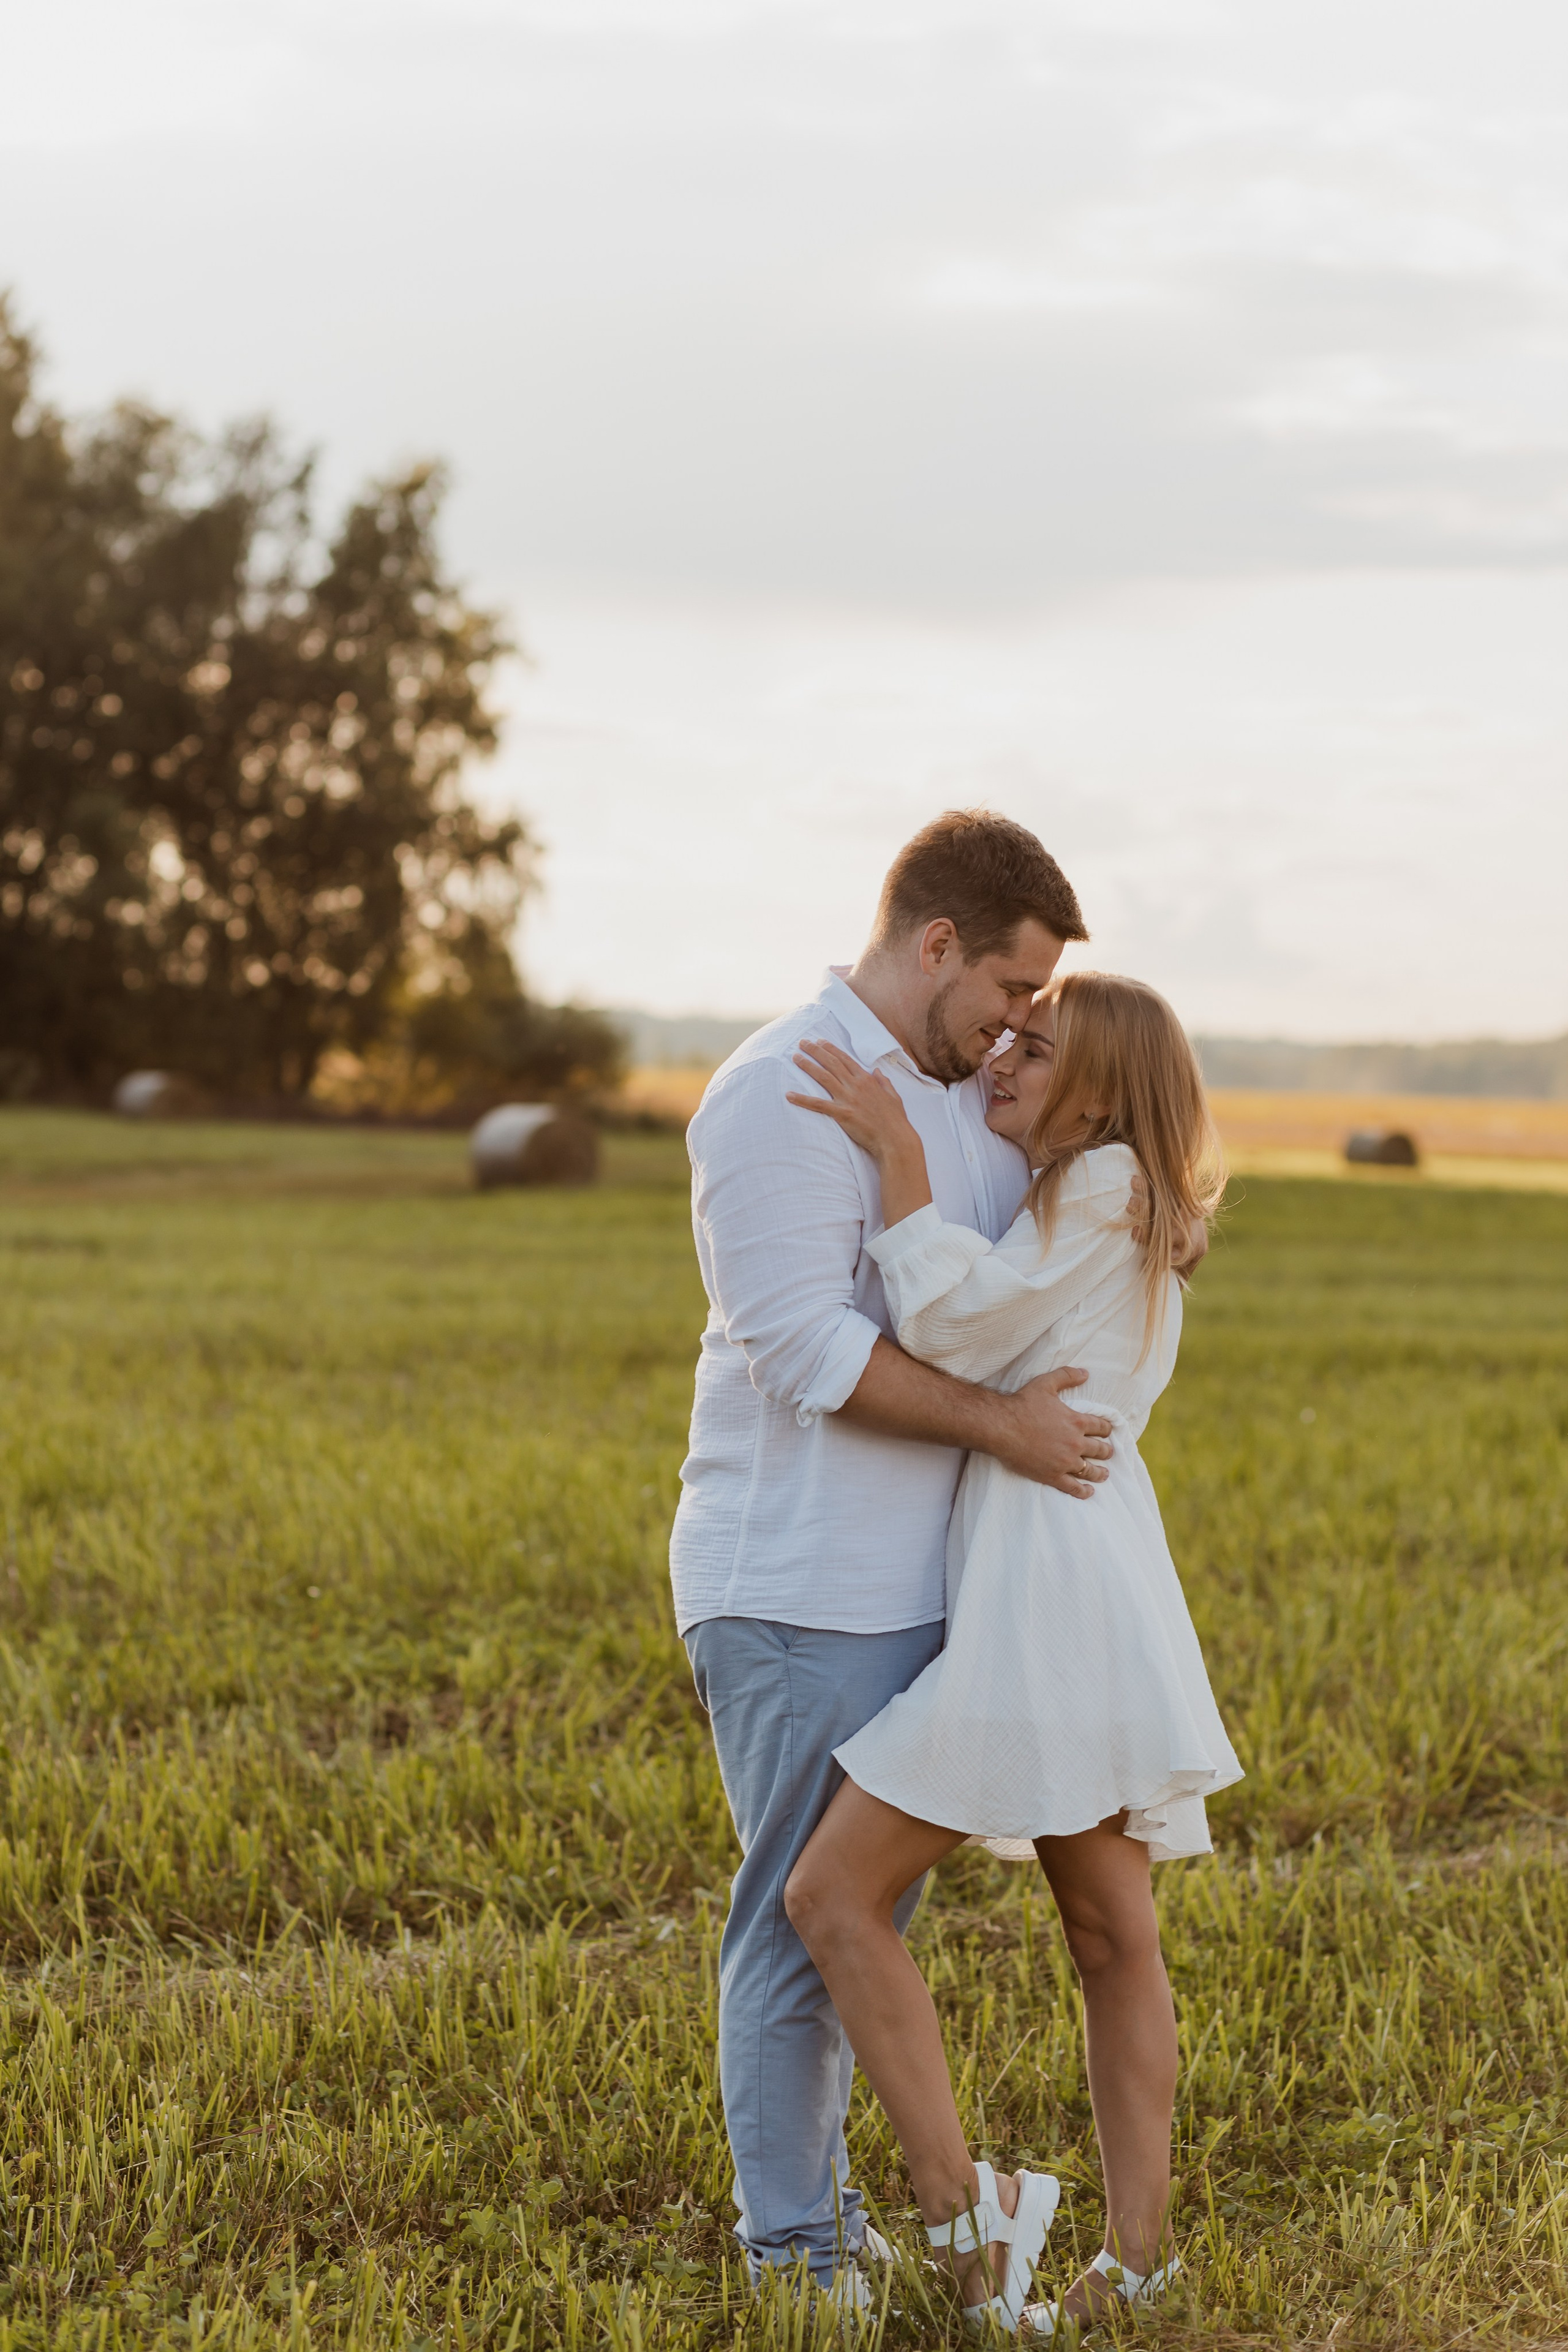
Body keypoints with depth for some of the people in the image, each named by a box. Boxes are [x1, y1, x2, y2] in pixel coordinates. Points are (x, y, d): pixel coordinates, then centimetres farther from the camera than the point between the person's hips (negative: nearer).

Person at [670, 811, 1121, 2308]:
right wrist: (1001, 1427, -20)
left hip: (908, 1589, 9)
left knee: (871, 1902, 16)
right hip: (798, 1593, -9)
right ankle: (789, 2246, 10)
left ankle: (814, 2193, 29)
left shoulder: (961, 1095, 12)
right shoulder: (782, 1098, -16)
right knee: (806, 1914, -1)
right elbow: (808, 1346, -23)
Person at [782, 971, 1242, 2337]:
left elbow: (953, 1330, -14)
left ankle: (965, 2212, -12)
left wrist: (894, 1143, -11)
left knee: (836, 1894, -9)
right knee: (1111, 1934, 11)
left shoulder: (1106, 1190, -7)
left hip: (1054, 1594, -11)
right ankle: (1139, 2254, 16)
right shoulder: (1086, 1207, 22)